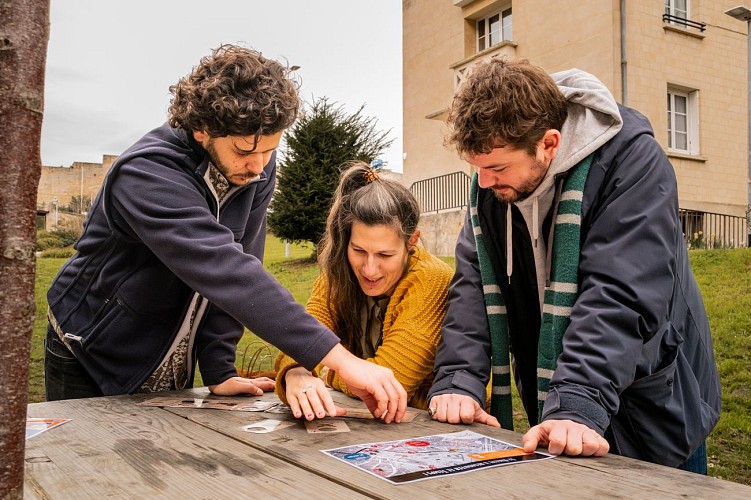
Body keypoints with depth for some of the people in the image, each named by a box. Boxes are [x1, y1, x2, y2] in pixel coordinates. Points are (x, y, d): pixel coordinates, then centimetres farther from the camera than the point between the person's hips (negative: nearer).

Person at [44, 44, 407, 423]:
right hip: (92, 363, -4)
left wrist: (219, 370, -17)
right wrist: (341, 359, -48)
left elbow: (238, 267, -11)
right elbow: (225, 272, -43)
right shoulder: (146, 175, -31)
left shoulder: (257, 168, -12)